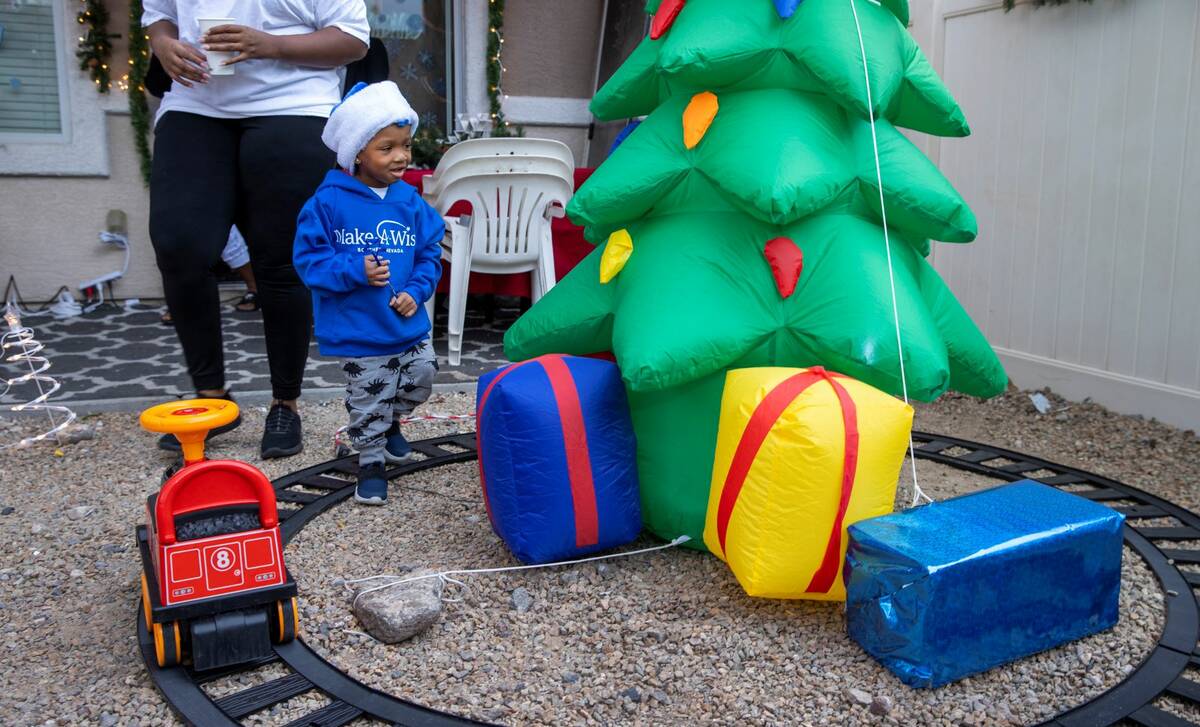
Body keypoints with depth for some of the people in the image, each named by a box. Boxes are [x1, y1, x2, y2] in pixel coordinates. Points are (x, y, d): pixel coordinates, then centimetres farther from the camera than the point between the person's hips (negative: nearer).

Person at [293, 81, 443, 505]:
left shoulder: (409, 201, 1)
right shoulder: (329, 202, -12)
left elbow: (429, 254, 6)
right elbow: (309, 258, -12)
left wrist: (416, 291, -10)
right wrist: (355, 271, -25)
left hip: (408, 325, 4)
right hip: (357, 331, -4)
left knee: (422, 377, 15)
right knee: (368, 400, 6)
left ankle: (391, 425, 44)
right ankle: (370, 462, 28)